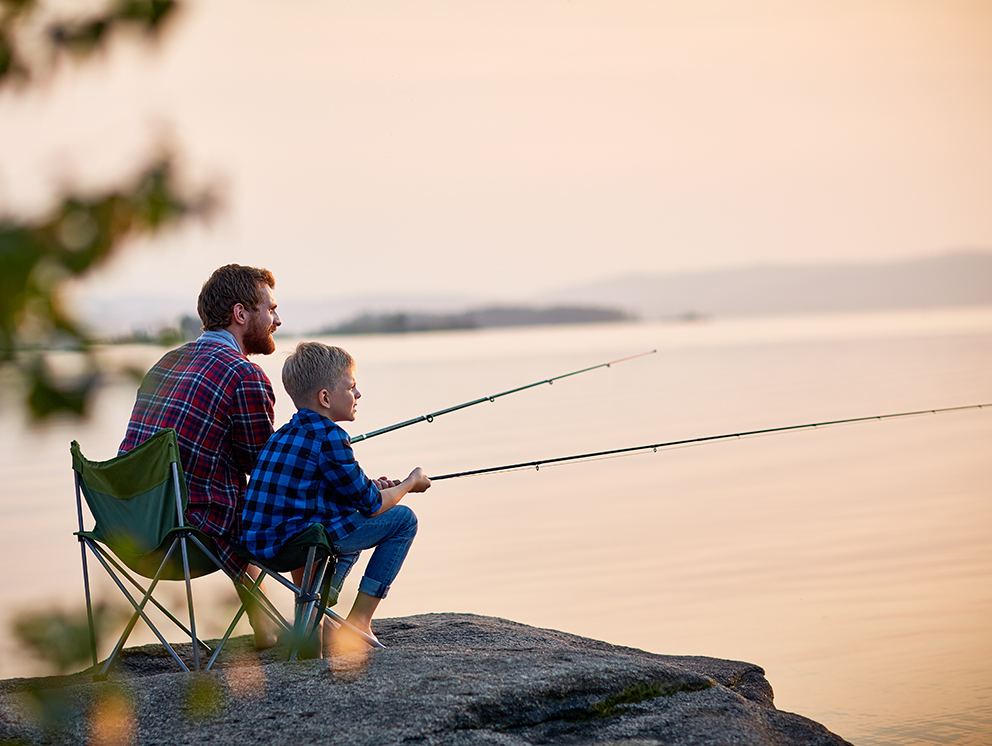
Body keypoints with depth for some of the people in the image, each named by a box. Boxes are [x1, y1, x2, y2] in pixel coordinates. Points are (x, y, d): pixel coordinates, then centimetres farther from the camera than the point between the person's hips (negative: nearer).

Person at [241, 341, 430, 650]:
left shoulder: (285, 434, 16)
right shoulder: (329, 437, -12)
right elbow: (371, 505, -5)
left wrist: (366, 486, 22)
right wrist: (410, 483, 13)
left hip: (258, 541, 9)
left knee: (351, 521, 36)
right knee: (403, 519, 2)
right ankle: (358, 622, 3)